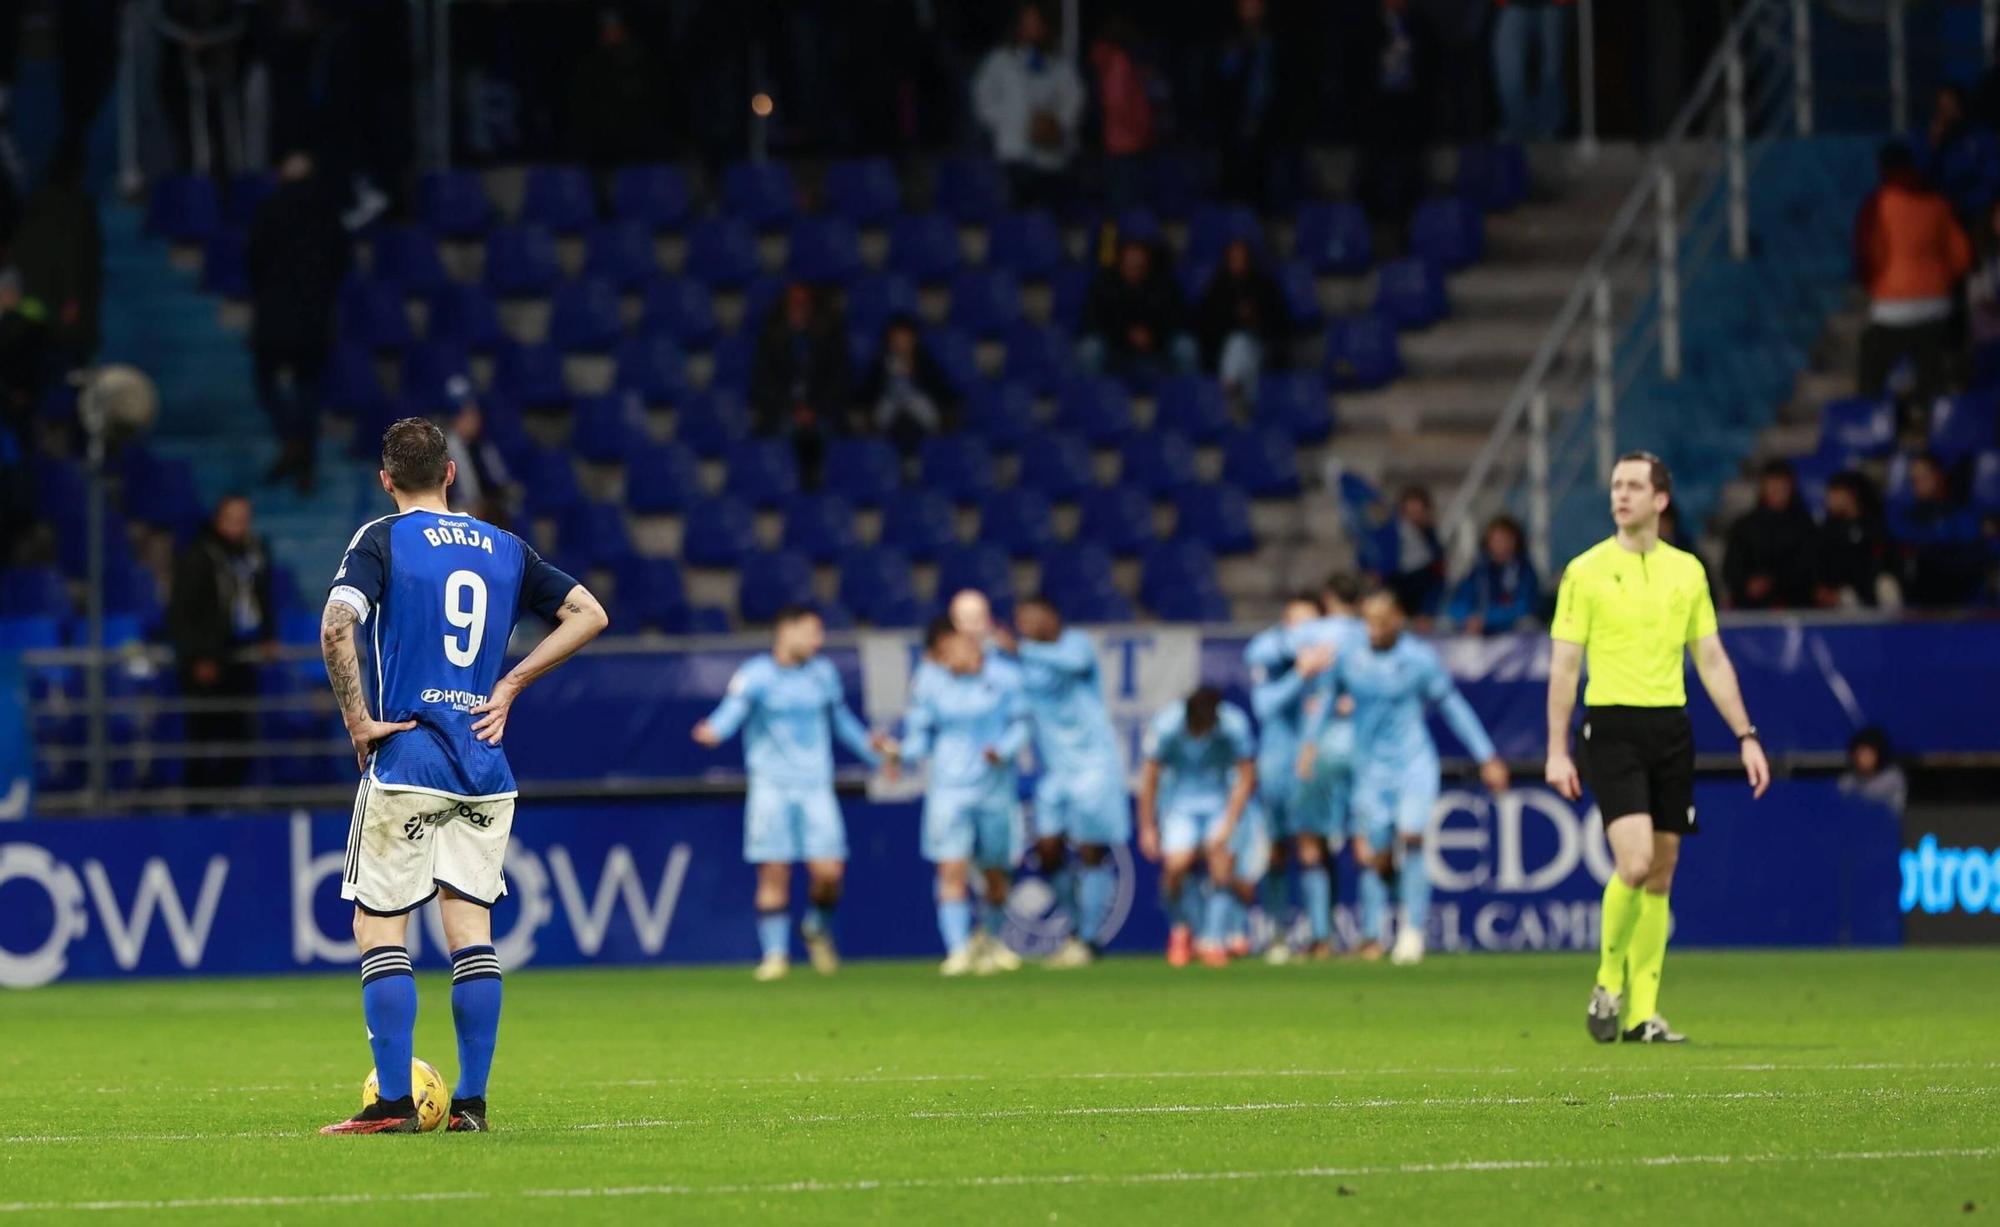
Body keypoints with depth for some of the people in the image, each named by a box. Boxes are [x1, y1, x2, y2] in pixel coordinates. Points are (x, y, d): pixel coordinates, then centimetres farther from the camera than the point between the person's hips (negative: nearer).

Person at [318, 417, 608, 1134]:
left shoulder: (381, 540, -4)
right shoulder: (505, 549, 11)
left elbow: (337, 625, -19)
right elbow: (589, 614, 13)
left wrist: (356, 719, -10)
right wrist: (510, 684, 11)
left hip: (405, 760, -4)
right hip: (485, 772, 4)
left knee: (378, 927, 0)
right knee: (470, 928, 7)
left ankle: (394, 1103, -6)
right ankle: (471, 1102, 5)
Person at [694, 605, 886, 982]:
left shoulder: (823, 674, 11)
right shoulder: (756, 675, -6)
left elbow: (841, 720, 25)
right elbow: (732, 711, -20)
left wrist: (871, 749, 24)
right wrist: (714, 731, -40)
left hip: (816, 788, 4)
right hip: (771, 786, -3)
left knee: (829, 872, -7)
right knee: (774, 873, -5)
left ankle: (818, 929, 22)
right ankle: (774, 954, 4)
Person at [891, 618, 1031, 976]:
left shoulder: (1003, 678, -4)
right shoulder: (928, 684, -2)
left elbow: (1019, 724, 4)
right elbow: (919, 738, 3)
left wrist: (1003, 752, -15)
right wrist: (902, 755, -18)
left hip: (996, 788, 1)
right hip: (949, 789, -1)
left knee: (995, 874, 9)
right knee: (952, 871, -12)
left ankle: (993, 941, 33)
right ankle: (958, 950, -9)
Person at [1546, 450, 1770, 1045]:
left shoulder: (1687, 571, 10)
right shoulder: (1585, 571, 0)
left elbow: (1713, 661, 14)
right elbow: (1564, 666, -1)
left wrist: (1746, 736, 7)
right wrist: (1557, 751, -7)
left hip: (1671, 728, 4)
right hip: (1611, 725, -4)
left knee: (1661, 874, 4)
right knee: (1635, 860, -19)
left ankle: (1642, 1013, 9)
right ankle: (1609, 982, 2)